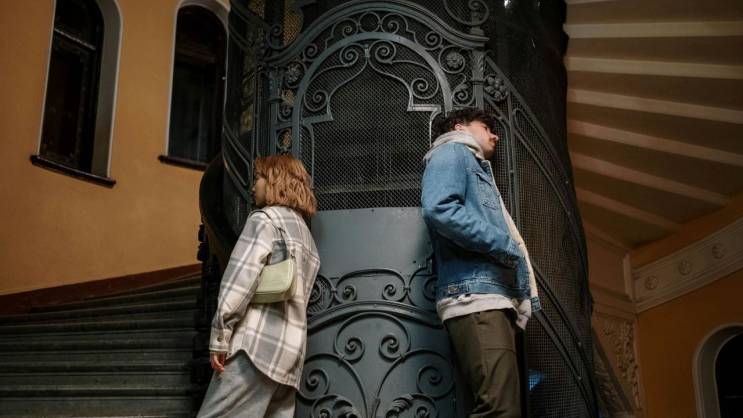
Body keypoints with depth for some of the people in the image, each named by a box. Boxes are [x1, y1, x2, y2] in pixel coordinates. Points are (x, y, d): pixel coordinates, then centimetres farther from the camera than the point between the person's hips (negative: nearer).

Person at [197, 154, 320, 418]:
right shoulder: (306, 235, 27)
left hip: (260, 343, -9)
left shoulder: (266, 218, 1)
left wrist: (219, 336, -10)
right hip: (290, 349, 9)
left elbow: (240, 279, -10)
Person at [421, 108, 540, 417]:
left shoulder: (479, 169, 34)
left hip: (494, 297, 10)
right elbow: (438, 208, -15)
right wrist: (505, 245, -9)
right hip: (475, 295, -10)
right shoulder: (452, 152, 7)